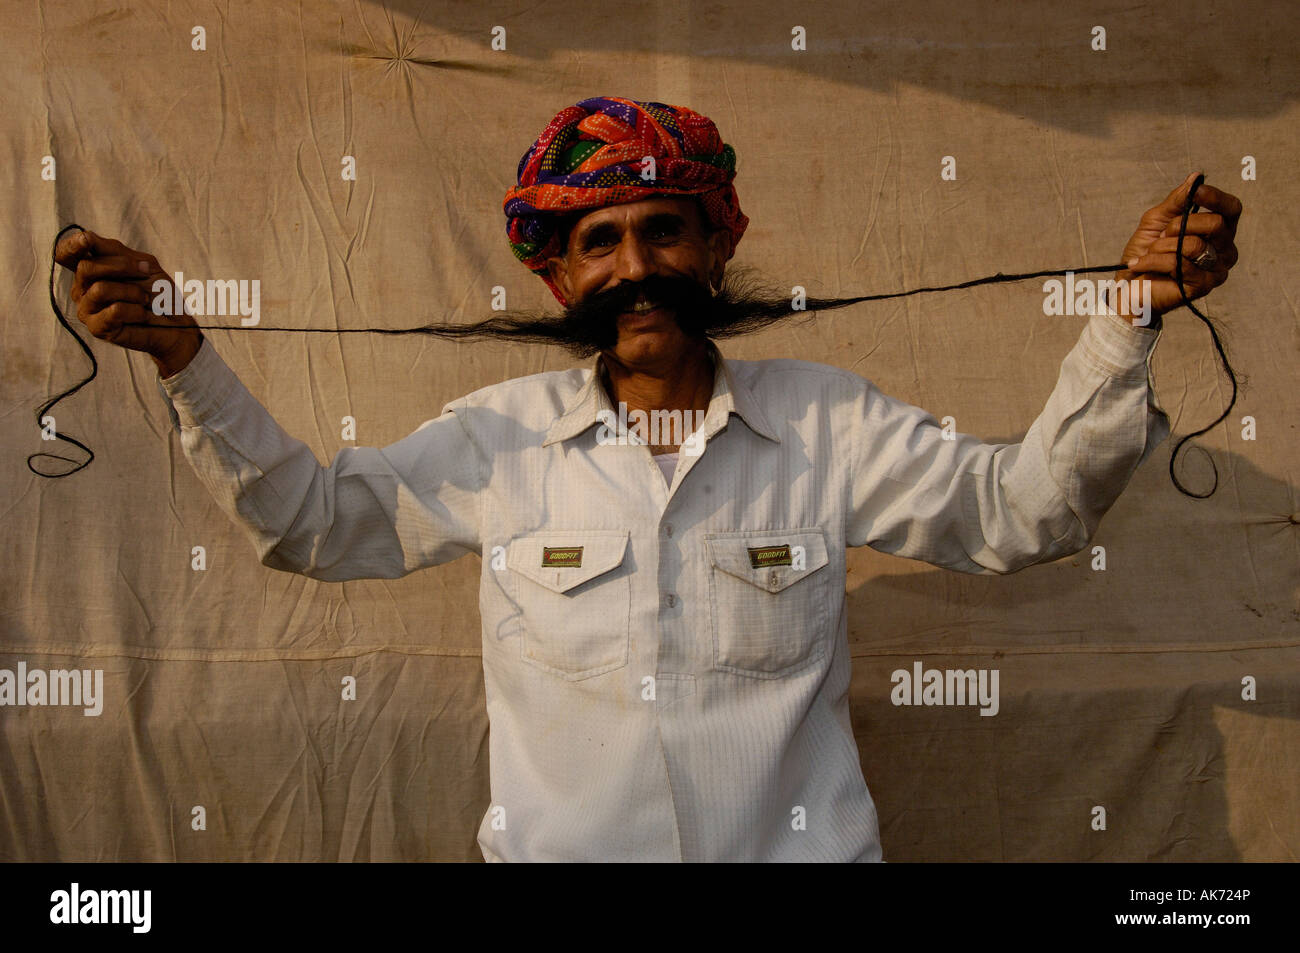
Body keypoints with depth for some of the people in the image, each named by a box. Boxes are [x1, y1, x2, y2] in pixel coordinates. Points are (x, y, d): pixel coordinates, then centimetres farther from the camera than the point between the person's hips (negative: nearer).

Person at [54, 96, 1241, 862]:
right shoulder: (499, 437, -1)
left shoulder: (829, 424, -2)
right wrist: (185, 359, -7)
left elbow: (1024, 508, -1)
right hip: (555, 850, 1)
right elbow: (309, 520, 5)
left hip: (799, 846, 0)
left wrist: (1129, 314, -12)